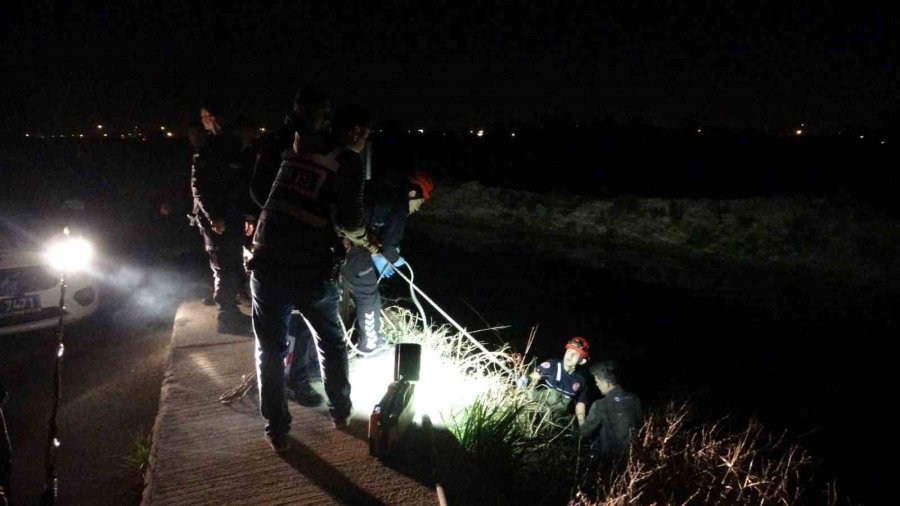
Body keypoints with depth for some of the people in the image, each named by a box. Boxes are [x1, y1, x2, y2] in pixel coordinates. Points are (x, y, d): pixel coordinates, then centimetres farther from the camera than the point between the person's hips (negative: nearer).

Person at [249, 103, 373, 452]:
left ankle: (277, 431, 21)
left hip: (268, 263, 3)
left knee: (270, 348, 15)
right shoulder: (348, 160, -4)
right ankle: (340, 411, 34)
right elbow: (349, 218, -15)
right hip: (311, 269, -3)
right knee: (331, 342, 21)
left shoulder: (297, 149, 12)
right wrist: (362, 238, 6)